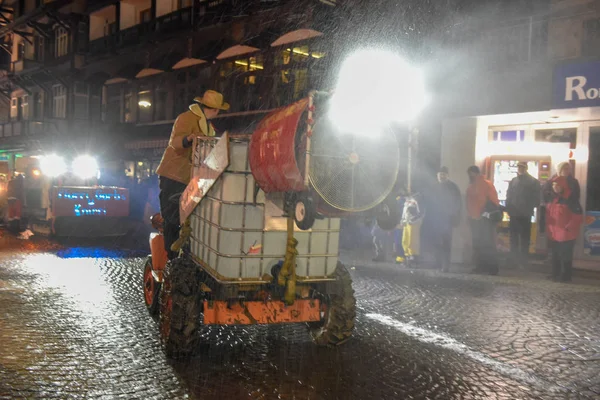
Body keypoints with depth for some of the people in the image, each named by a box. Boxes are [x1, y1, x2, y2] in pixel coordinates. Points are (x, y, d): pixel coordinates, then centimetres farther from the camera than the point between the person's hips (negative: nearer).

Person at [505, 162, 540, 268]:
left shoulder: (533, 182, -3)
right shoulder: (513, 181, 10)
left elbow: (536, 199, -5)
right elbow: (508, 196, 9)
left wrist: (529, 209, -10)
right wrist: (509, 209, -2)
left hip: (525, 216, -4)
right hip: (513, 215, 4)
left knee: (524, 241, 5)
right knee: (513, 240, 10)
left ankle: (523, 262, 11)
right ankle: (513, 261, 20)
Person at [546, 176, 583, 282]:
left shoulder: (570, 198, -12)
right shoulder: (552, 198, 11)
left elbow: (578, 215, -15)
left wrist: (569, 227, -16)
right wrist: (548, 228, 12)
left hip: (566, 234, -7)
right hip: (553, 233, 7)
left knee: (565, 257, 1)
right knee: (555, 256, 15)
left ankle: (565, 276, 11)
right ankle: (556, 275, 25)